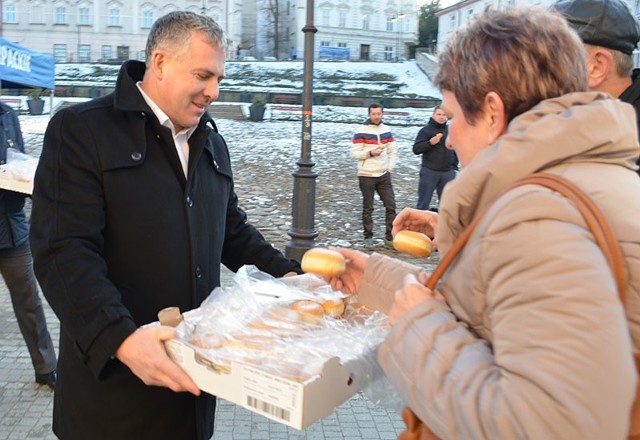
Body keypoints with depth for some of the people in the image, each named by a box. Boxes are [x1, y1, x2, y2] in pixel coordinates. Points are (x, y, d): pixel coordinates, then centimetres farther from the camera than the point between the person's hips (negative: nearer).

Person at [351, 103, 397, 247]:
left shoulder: (387, 130, 8)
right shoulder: (361, 131, -7)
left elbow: (392, 151, 13)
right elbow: (354, 153, -9)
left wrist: (390, 167, 2)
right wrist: (370, 153, -21)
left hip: (384, 175, 4)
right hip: (366, 176, -4)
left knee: (391, 206, 1)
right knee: (368, 208, 5)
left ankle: (390, 237, 9)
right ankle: (368, 237, 16)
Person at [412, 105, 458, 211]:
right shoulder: (426, 130, -1)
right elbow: (416, 149, -8)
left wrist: (454, 165, 15)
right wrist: (430, 143, -22)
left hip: (448, 173, 5)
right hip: (429, 172, -4)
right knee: (423, 203, -2)